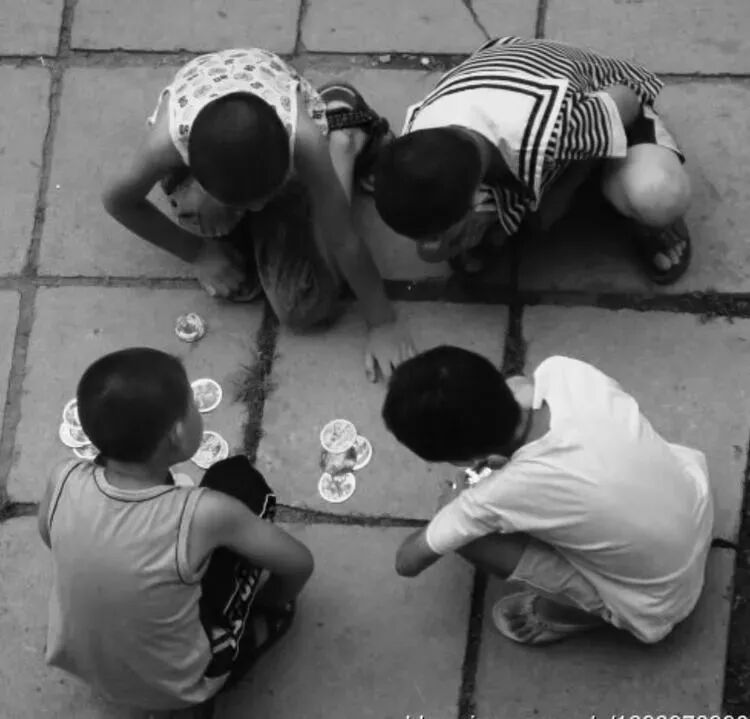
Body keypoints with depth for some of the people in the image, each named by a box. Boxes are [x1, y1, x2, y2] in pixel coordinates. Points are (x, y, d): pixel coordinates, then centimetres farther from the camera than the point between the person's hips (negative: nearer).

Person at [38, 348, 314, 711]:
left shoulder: (65, 480, -22)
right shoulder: (203, 514, -32)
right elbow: (299, 563, -16)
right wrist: (274, 605, 7)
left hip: (76, 662, 4)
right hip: (174, 690, -4)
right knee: (241, 482, 1)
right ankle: (258, 628, 21)